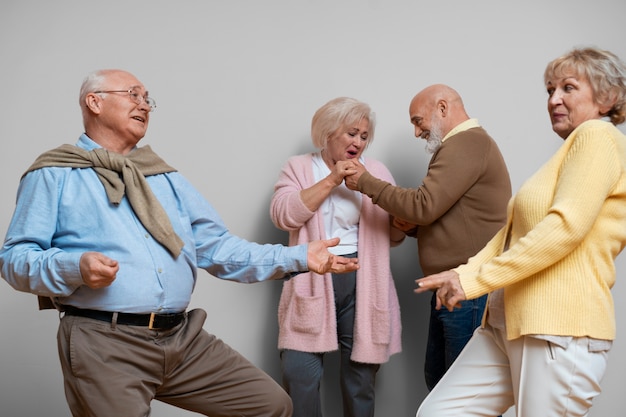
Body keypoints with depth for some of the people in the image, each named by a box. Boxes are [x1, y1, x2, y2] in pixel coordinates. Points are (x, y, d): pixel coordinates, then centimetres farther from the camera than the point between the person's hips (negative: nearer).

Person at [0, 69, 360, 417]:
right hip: (104, 342, -5)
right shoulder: (54, 175, 4)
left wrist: (297, 258, 4)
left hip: (184, 339, 5)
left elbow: (217, 247, 14)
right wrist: (75, 266, -21)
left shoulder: (164, 177, 20)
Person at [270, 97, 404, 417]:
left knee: (360, 375, 8)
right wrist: (332, 180, -12)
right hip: (313, 281, -2)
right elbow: (283, 215, -11)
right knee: (299, 375, -7)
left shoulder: (376, 171, 12)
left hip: (362, 283, 2)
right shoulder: (299, 168, 7)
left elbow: (393, 236, 12)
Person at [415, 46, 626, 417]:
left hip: (558, 330, -9)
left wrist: (475, 280, -17)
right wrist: (466, 272, 0)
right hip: (507, 323, 9)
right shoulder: (569, 151, 23)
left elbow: (566, 226, -20)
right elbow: (512, 231, 17)